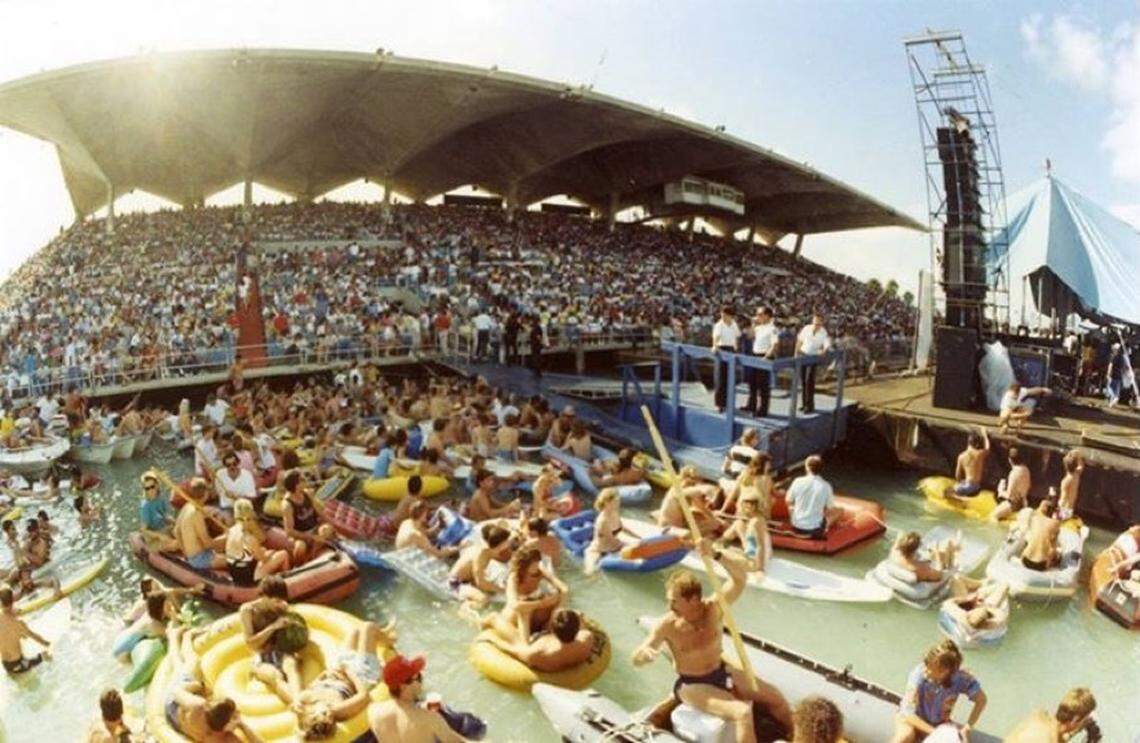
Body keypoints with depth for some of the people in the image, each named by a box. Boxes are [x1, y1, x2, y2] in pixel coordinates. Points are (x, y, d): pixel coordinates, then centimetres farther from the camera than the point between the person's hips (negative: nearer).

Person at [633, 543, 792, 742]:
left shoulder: (714, 607, -21)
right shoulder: (667, 626, -23)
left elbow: (741, 574, -35)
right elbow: (636, 659, -20)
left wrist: (715, 554, -52)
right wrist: (645, 653, -45)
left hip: (722, 673, 4)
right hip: (692, 686, -4)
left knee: (775, 697, 9)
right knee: (742, 713, -25)